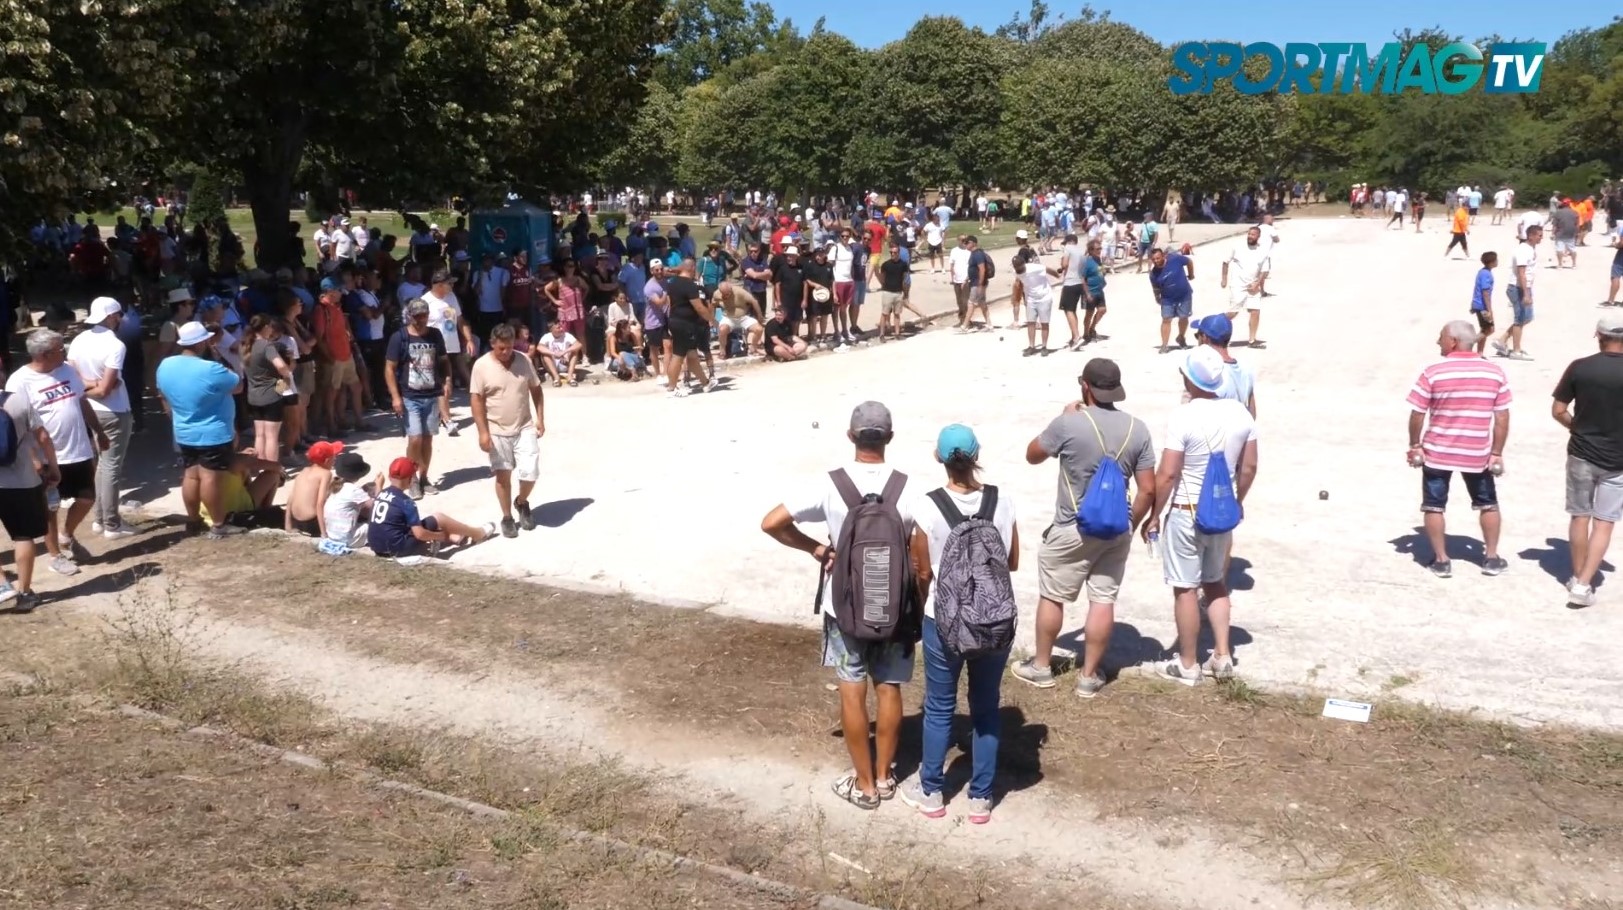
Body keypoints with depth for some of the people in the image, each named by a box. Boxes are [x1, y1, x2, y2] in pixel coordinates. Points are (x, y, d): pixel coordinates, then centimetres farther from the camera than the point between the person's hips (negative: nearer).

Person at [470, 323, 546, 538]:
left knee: (531, 473, -4)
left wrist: (540, 419, 1)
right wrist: (483, 432, -14)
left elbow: (536, 390, 8)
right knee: (503, 475, 7)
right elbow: (476, 400, -10)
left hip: (525, 428, 2)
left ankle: (521, 502, 26)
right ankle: (507, 518, 23)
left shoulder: (524, 361, -2)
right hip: (497, 431, -2)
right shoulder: (481, 366, -11)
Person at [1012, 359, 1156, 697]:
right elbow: (1148, 490, -2)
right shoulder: (1137, 429, -3)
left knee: (1051, 597, 12)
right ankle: (1089, 676, 17)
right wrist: (1131, 524, 12)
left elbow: (1032, 455, 2)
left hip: (1072, 530, -3)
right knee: (1103, 600, 9)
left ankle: (1041, 666, 25)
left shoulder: (1069, 423, -16)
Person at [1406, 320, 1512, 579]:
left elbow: (1417, 414, -9)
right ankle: (1491, 558, 25)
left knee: (1434, 507, 11)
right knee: (1488, 504, 20)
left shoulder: (1433, 373, -12)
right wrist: (1497, 453, 6)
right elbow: (1502, 418, -2)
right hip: (1477, 454, 2)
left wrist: (1415, 445, 4)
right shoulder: (1495, 373, -3)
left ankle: (1441, 560, 14)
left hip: (1437, 451, -2)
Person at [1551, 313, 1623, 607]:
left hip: (1581, 454, 1)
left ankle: (1577, 578, 25)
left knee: (1580, 517, 15)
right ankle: (1583, 585, -3)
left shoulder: (1578, 367, -7)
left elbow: (1558, 410, -3)